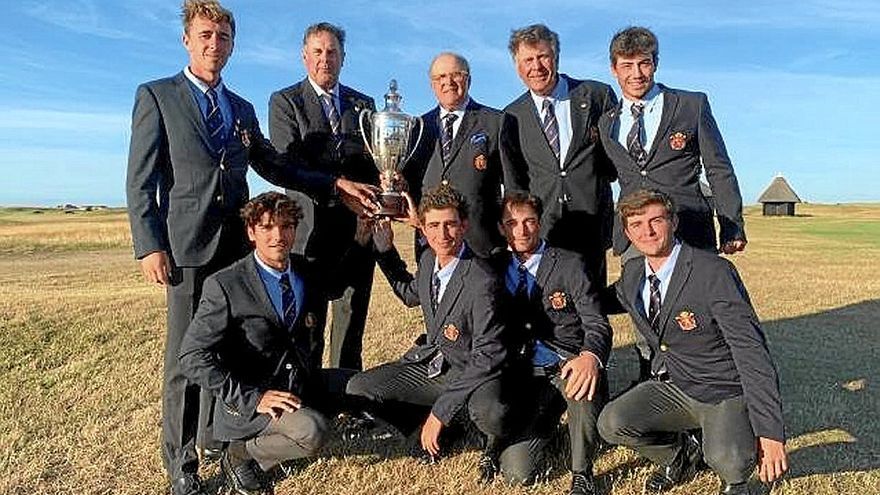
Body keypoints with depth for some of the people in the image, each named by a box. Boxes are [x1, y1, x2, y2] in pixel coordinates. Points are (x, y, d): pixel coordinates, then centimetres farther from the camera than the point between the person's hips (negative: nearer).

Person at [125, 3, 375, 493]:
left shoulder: (242, 109, 19)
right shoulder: (156, 96, 4)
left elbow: (275, 166, 19)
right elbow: (141, 180, -3)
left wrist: (334, 184, 10)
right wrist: (149, 245, -12)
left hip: (238, 244, 5)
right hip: (188, 245, -4)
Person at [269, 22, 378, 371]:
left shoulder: (364, 104, 17)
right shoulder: (284, 101, 6)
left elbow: (377, 157, 12)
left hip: (359, 223, 3)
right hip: (311, 222, -3)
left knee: (352, 316, 8)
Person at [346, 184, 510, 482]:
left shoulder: (481, 282, -26)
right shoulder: (428, 260, -2)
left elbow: (487, 356, -25)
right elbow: (411, 295, 21)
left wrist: (440, 411, -24)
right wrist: (384, 250, 11)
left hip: (472, 372, -7)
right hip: (430, 362, 7)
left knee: (492, 415, -38)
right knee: (357, 389, -3)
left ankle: (495, 441, 1)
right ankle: (427, 427, 12)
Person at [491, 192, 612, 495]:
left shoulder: (569, 264, -3)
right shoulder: (498, 268, 9)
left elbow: (597, 325, -11)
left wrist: (591, 356, -31)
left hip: (567, 364, -2)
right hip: (526, 375, 3)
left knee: (584, 380, -39)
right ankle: (545, 425, 22)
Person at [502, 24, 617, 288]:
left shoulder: (597, 95, 5)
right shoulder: (512, 116, 10)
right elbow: (513, 180, 11)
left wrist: (597, 176, 1)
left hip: (591, 219, -1)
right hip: (539, 226, 1)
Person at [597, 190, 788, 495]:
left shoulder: (714, 272, -21)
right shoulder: (631, 273, -1)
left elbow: (752, 352, -23)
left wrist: (770, 433, -27)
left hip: (725, 393, -5)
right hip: (671, 386, 5)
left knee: (727, 462, -32)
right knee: (611, 423, -20)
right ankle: (680, 455, 13)